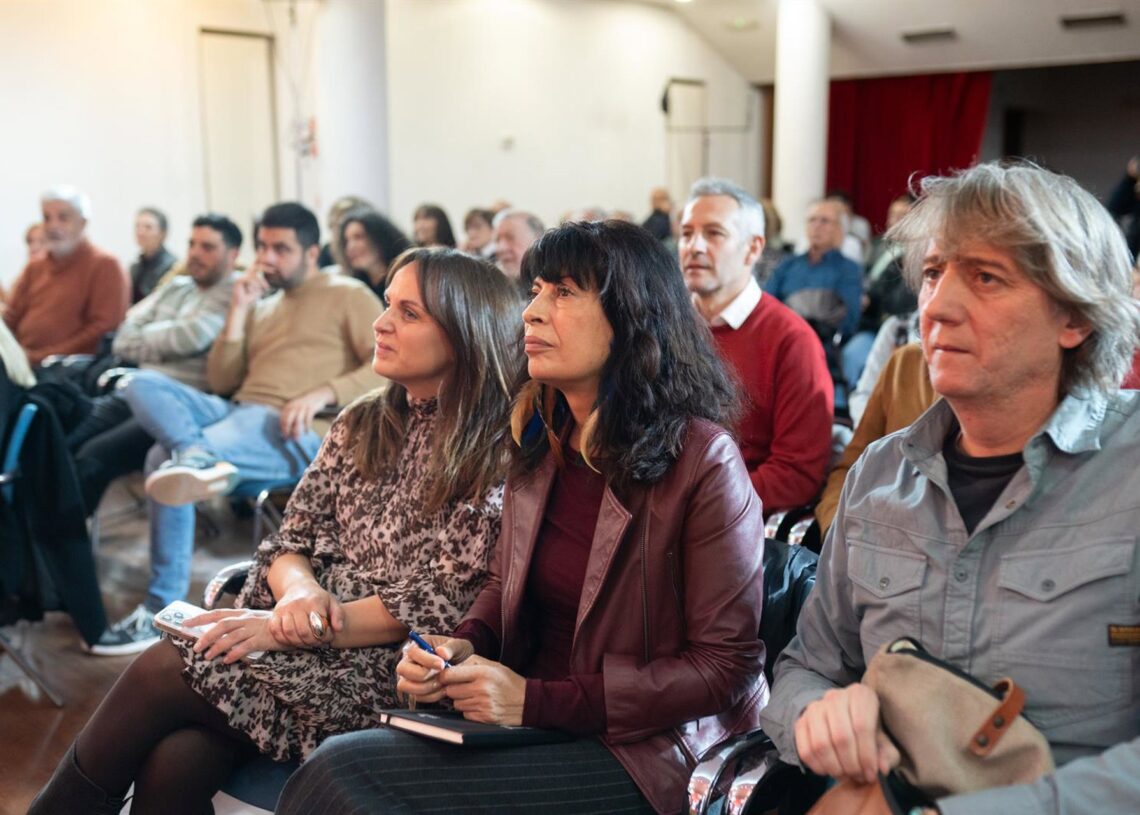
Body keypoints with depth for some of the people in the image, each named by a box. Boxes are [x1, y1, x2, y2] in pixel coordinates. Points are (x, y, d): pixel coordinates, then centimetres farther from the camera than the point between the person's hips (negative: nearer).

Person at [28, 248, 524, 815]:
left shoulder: (496, 454, -7)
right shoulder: (362, 425, 13)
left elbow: (442, 604, -12)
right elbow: (290, 539, 12)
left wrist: (289, 624, -15)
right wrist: (299, 591, -13)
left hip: (381, 667, -5)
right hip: (308, 630, 5)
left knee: (164, 672, -18)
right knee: (174, 758, -22)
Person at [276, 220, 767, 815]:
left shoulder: (702, 461, -15)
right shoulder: (541, 441, 6)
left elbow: (727, 666, -14)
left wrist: (537, 700, -17)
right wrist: (463, 646, -5)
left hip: (639, 748, -6)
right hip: (524, 715, 6)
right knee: (337, 765, -18)